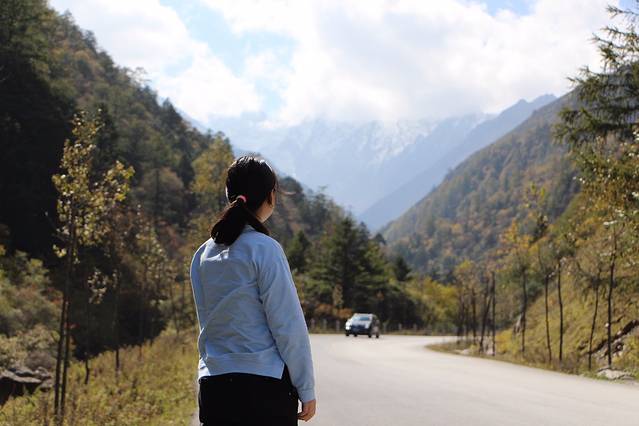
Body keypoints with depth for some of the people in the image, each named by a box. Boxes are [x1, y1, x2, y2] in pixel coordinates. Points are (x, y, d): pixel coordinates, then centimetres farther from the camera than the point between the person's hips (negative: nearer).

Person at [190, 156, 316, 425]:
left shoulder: (203, 255, 9)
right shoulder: (264, 249, -10)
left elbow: (207, 322, 14)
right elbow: (288, 326, -10)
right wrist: (306, 390, -4)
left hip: (212, 385, 6)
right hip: (264, 385, -6)